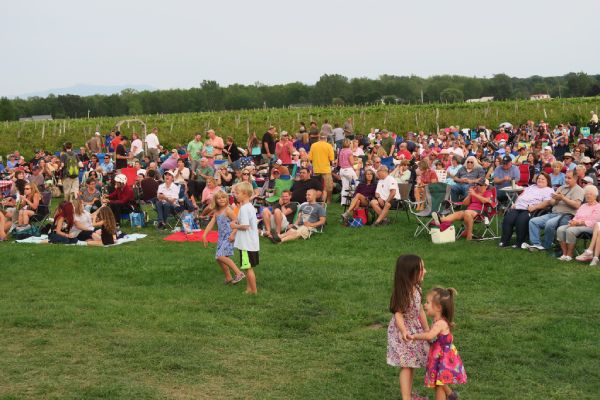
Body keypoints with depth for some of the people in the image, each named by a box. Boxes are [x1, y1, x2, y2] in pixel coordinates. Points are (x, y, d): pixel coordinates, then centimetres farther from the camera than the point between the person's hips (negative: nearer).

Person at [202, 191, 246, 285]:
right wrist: (204, 236, 6)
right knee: (218, 258, 12)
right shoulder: (216, 212, 14)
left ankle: (239, 273, -19)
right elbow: (211, 224, 13)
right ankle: (228, 278, 26)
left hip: (229, 237, -9)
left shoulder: (228, 210, -10)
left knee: (221, 256, -21)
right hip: (221, 237, 9)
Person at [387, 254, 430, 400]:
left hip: (415, 329, 8)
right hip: (403, 331, -8)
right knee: (406, 366, -2)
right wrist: (404, 331, -40)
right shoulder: (403, 294, -27)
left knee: (412, 364, 18)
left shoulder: (416, 288, -2)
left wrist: (426, 328, 13)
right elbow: (398, 314, -26)